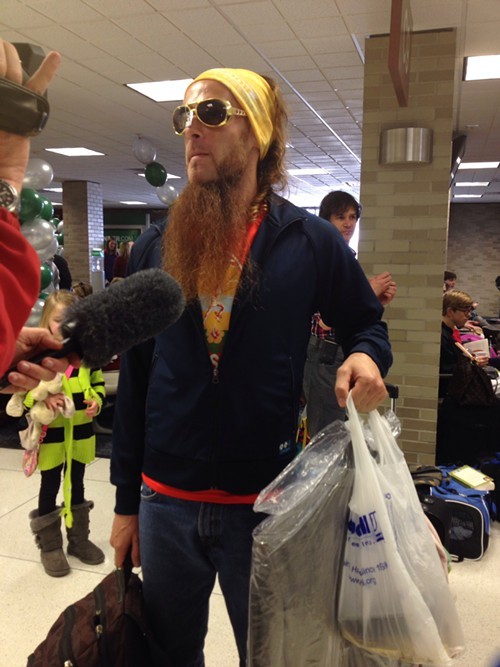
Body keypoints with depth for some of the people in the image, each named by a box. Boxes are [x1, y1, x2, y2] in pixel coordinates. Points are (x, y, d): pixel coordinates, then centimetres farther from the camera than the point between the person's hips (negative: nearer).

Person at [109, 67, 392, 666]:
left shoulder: (310, 241, -6)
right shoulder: (154, 249, 2)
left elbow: (366, 324, 8)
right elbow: (133, 384, 5)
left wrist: (365, 357, -18)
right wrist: (126, 502, 6)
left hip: (267, 504, -2)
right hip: (165, 503, 3)